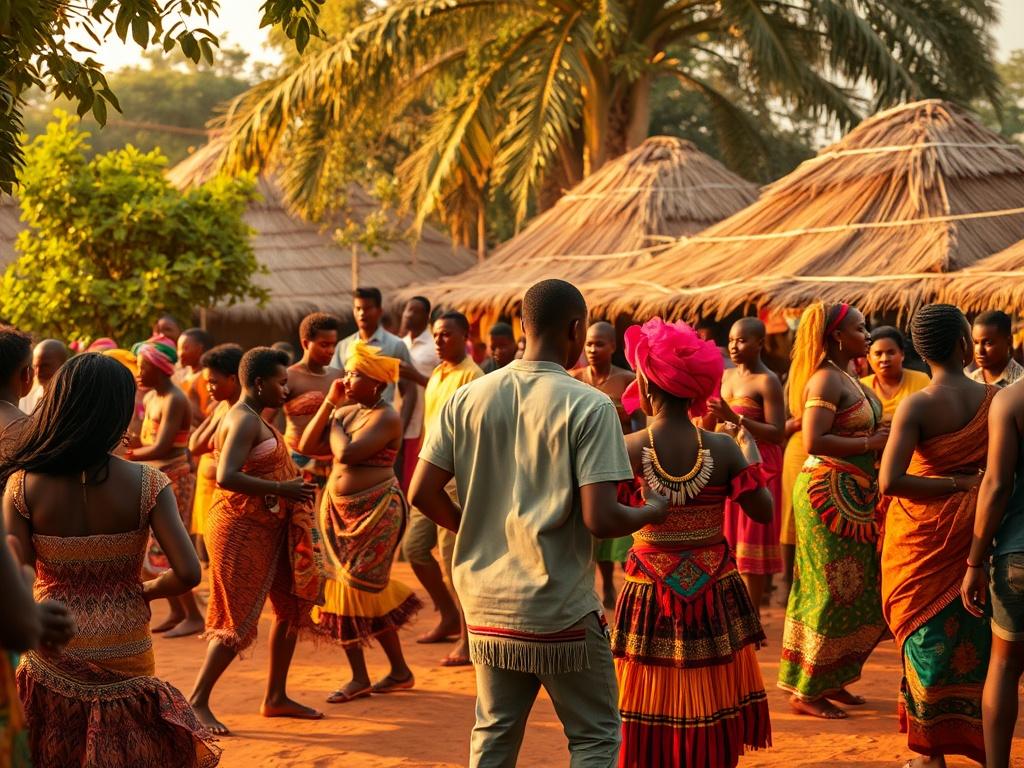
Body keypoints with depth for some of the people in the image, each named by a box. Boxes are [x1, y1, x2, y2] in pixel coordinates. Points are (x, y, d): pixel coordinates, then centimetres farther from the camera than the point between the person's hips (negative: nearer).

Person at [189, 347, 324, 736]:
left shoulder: (254, 419, 15)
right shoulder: (245, 420, -17)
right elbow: (226, 476, -30)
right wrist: (282, 489, -29)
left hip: (266, 529, 10)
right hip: (242, 530, -10)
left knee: (292, 606, 11)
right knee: (239, 620, -7)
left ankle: (276, 698, 18)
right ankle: (197, 700, 2)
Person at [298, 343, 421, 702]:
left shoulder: (385, 417, -14)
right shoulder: (345, 411, 11)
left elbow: (348, 452, -26)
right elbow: (306, 445, 4)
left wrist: (334, 424, -7)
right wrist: (329, 403, 1)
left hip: (375, 511, -8)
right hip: (339, 509, 8)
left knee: (359, 587, -4)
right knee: (342, 586, 7)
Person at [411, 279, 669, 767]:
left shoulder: (467, 399, 1)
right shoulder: (589, 406, -13)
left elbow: (423, 494, 1)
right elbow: (599, 520, -19)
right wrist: (653, 512, 1)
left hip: (487, 608, 5)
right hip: (562, 614, -5)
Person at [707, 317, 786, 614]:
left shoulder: (767, 381, -10)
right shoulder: (725, 376, 12)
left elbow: (778, 433, -17)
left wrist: (735, 419, -24)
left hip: (757, 464, -7)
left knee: (751, 544, -4)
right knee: (727, 541, 7)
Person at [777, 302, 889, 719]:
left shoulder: (847, 378, 16)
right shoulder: (826, 380, -15)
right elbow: (814, 441, -24)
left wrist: (880, 437, 4)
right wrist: (871, 443, -19)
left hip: (854, 495, 10)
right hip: (829, 493, -10)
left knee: (858, 593, 13)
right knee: (835, 592, -6)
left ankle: (831, 681, 22)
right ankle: (806, 691, 2)